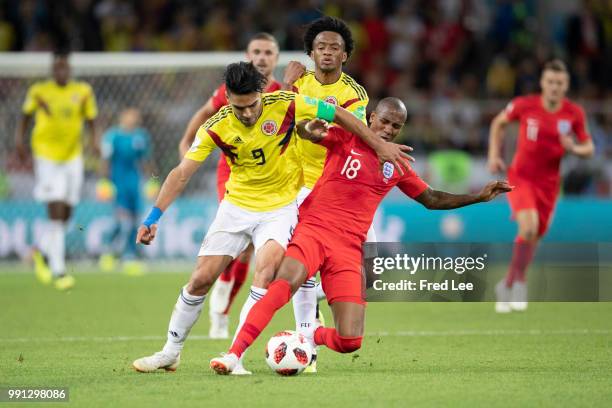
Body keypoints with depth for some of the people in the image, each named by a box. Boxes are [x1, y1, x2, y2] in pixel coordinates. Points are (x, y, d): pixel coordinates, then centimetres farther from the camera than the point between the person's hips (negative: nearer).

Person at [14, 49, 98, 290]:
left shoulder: (83, 91, 3)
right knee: (56, 213, -13)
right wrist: (20, 138, -2)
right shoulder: (38, 91, -2)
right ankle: (58, 271, -12)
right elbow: (26, 117, 12)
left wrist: (96, 141, -9)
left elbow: (91, 121, 9)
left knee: (66, 214, 9)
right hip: (46, 156, -3)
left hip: (73, 157, 4)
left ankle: (42, 251, 37)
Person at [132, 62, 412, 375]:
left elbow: (338, 115, -5)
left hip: (280, 206, -2)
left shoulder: (285, 105, -18)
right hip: (236, 205, 2)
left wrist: (380, 146, -1)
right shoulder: (216, 127, -14)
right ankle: (171, 352, 18)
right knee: (201, 279, -2)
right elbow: (182, 174, -12)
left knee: (267, 270, -26)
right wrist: (153, 217, -19)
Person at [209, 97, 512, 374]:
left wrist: (479, 197, 21)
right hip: (313, 230, -4)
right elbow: (302, 130, -7)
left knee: (350, 341, -11)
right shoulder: (347, 139, 5)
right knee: (285, 283, -37)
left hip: (349, 249, 4)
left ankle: (309, 338, 23)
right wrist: (310, 129, -32)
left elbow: (432, 200, 28)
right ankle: (234, 354, -38)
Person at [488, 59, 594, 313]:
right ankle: (520, 281, -9)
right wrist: (494, 155, 1)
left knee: (533, 237, 10)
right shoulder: (524, 105, -10)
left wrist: (575, 148, -20)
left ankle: (507, 285, 31)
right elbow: (499, 123, 9)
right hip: (521, 177, -3)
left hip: (548, 183, 3)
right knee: (530, 226, -26)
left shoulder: (574, 113, -6)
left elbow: (589, 148, 3)